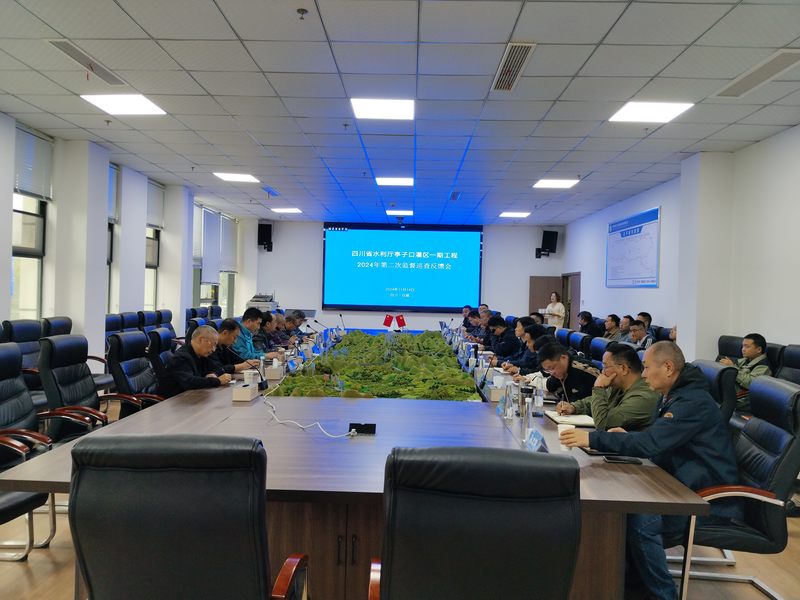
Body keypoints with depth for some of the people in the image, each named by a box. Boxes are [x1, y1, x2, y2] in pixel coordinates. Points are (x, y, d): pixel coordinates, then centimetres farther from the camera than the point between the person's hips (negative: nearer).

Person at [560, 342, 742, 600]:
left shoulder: (693, 402, -22)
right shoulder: (672, 396, 10)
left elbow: (651, 443, -31)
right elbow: (656, 440, 20)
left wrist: (592, 439, -30)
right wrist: (627, 437, -1)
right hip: (684, 485, 10)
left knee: (641, 522, -27)